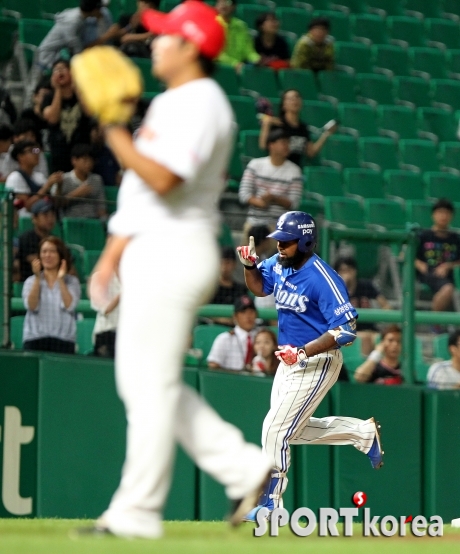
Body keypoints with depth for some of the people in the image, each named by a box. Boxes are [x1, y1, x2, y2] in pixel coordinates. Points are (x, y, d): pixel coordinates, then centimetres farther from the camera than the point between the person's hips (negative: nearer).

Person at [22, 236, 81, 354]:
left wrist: (60, 280, -8)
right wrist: (37, 278, -9)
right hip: (35, 339, 1)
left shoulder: (72, 281, 8)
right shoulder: (31, 281, 11)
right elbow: (31, 306, -5)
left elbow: (69, 306, -7)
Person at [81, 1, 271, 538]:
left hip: (176, 250, -11)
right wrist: (112, 254, 20)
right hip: (148, 253, 11)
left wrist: (116, 134, -18)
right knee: (141, 381, 12)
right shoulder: (169, 103, 19)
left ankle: (135, 512, -5)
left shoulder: (201, 104, -12)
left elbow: (164, 178, -25)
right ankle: (243, 468, 13)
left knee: (151, 383, -8)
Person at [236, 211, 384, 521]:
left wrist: (304, 352, -34)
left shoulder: (322, 279, -24)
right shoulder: (278, 266, 1)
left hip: (317, 364, -9)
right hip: (289, 360, 9)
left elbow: (346, 329, -27)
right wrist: (250, 265, -1)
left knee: (276, 431, -10)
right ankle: (364, 433, 32)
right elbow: (259, 287, 21)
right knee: (294, 430, 17)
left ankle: (270, 504, 3)